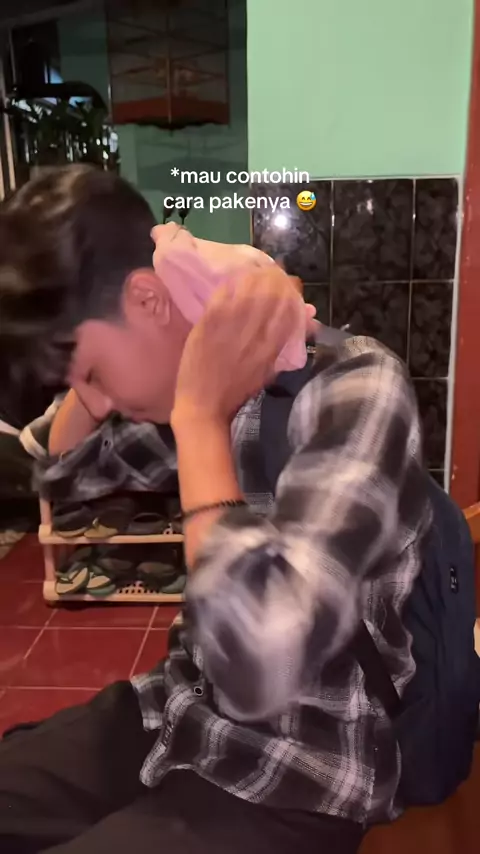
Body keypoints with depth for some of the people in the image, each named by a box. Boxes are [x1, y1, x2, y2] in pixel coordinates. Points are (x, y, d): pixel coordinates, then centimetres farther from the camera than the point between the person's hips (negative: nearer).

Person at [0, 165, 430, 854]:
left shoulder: (352, 385, -24)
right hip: (179, 716, 7)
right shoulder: (203, 378, -2)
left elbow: (258, 665, -35)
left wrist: (199, 416, -27)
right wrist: (89, 352, -5)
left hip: (294, 783, -6)